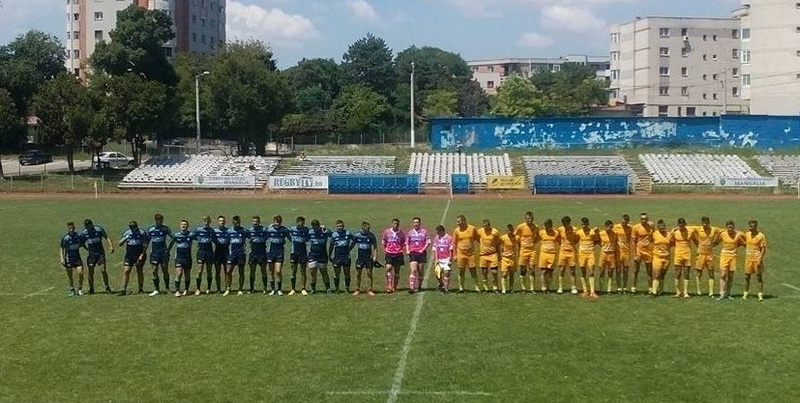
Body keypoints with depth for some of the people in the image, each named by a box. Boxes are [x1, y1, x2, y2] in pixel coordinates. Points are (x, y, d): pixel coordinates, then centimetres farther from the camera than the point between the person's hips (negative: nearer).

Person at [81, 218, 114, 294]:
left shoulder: (99, 229, -4)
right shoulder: (84, 233, 1)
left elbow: (106, 237, -1)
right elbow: (82, 243, 11)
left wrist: (111, 245, -14)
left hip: (100, 252, -2)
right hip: (91, 253, 2)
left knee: (103, 270, -9)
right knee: (91, 272, -1)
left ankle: (107, 287, 1)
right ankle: (91, 289, 11)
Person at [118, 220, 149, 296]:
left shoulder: (142, 233, -4)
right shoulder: (127, 233, 6)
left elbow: (145, 244, -5)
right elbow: (120, 244, 7)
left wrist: (142, 255, -13)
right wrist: (125, 239, -13)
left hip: (139, 255, -3)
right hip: (129, 255, 3)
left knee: (139, 271, 5)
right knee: (126, 271, -8)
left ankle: (141, 289, 17)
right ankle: (124, 290, -7)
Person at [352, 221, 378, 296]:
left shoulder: (371, 236, -4)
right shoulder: (356, 235, -1)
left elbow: (375, 247, -1)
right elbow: (353, 244, 13)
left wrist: (375, 257, -9)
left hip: (369, 257, -1)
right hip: (359, 258, 1)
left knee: (369, 274, -2)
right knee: (358, 274, 4)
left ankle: (369, 290, 5)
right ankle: (357, 290, 15)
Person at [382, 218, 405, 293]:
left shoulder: (402, 233, 3)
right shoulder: (387, 232, 3)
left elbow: (404, 243, 12)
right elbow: (383, 242, 10)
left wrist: (401, 250, 1)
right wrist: (385, 251, 5)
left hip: (398, 254, 1)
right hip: (389, 254, -1)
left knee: (397, 271, 7)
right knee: (388, 269, -15)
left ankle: (395, 287, 18)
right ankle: (389, 287, -17)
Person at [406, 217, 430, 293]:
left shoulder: (424, 232, 5)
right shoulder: (409, 232, 9)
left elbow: (428, 242, 3)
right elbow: (406, 243, 12)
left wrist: (423, 249, -10)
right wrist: (407, 250, -4)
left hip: (422, 253, 0)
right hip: (413, 253, 0)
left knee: (420, 272, 5)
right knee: (413, 270, -13)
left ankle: (419, 286, 19)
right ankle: (411, 287, -19)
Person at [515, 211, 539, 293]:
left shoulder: (536, 227, 1)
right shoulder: (520, 227, -6)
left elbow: (537, 237, 19)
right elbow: (516, 236, 7)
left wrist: (533, 242, 5)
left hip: (532, 250, 2)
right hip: (523, 250, -2)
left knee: (532, 269, -1)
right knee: (523, 270, 2)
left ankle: (532, 288, 2)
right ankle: (523, 288, 9)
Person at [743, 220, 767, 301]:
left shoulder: (761, 236, -10)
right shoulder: (747, 234, 6)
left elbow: (763, 249, -10)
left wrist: (760, 259, -16)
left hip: (757, 259, -5)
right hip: (748, 259, 5)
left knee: (759, 277, 0)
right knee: (747, 277, 8)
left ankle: (760, 295, 4)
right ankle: (745, 294, 17)